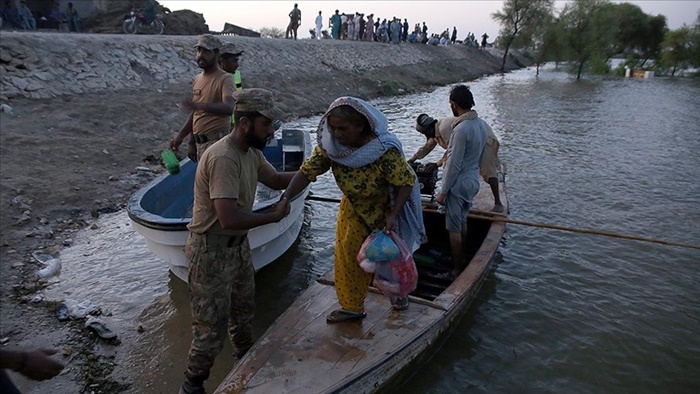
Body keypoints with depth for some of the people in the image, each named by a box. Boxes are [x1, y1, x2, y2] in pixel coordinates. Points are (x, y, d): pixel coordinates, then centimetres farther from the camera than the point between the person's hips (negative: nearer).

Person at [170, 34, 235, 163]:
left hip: (216, 143, -8)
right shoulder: (197, 80, 14)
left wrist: (200, 105, -40)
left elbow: (229, 108, -29)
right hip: (200, 143, 8)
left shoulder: (225, 79, -11)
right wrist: (186, 139, 17)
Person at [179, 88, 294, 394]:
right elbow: (229, 218, -36)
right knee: (212, 326, 4)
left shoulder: (251, 151, 0)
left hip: (238, 245, 9)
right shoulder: (223, 158, -29)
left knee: (243, 309, 27)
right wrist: (275, 216, -22)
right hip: (212, 251, -9)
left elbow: (275, 180, 16)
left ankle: (247, 360, 51)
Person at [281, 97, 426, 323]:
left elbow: (406, 182, -28)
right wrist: (286, 198, -34)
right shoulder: (329, 145, -23)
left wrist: (393, 215, -31)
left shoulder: (384, 149, -35)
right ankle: (352, 306, 27)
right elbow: (306, 172, -22)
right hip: (353, 209, 4)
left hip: (385, 209, -3)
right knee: (348, 258, 8)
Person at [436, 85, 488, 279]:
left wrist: (443, 192, -15)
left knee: (454, 228, 3)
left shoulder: (461, 129, -25)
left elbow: (454, 164, -23)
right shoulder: (481, 124, 2)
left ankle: (456, 269, 14)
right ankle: (462, 257, 39)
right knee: (462, 222, 23)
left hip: (458, 185, -9)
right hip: (472, 181, 9)